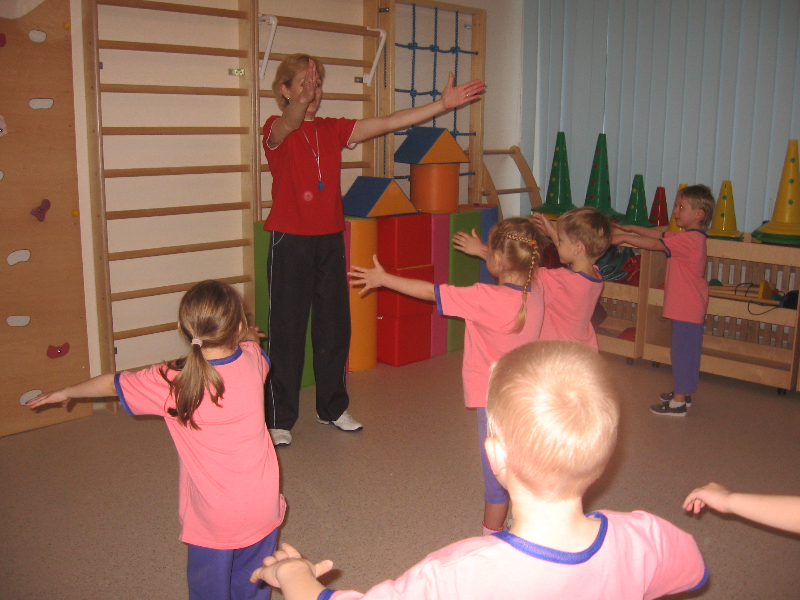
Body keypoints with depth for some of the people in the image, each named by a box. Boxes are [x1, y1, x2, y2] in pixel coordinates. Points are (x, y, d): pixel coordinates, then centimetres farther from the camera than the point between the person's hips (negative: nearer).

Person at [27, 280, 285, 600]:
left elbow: (111, 384, 1)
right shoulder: (252, 359, -11)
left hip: (212, 517, -3)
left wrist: (66, 392, 17)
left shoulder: (172, 382, -18)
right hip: (262, 508, 3)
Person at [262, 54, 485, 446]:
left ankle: (332, 408, 27)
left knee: (335, 325, 11)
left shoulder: (332, 131, 9)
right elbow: (289, 124, -30)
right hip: (290, 241, -5)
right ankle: (280, 420, 12)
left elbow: (386, 123, 2)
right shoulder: (276, 131, -4)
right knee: (287, 329, 0)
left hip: (330, 240, 5)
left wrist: (442, 105, -5)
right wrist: (302, 99, -53)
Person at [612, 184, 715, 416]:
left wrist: (623, 237, -21)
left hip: (688, 307, -10)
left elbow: (655, 244, -24)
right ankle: (683, 393, 31)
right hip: (690, 306, 10)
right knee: (685, 351, 19)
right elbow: (659, 234, 17)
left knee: (682, 351, -2)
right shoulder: (692, 237, 10)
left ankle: (678, 402, 5)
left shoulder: (689, 239, -21)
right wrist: (631, 228, 16)